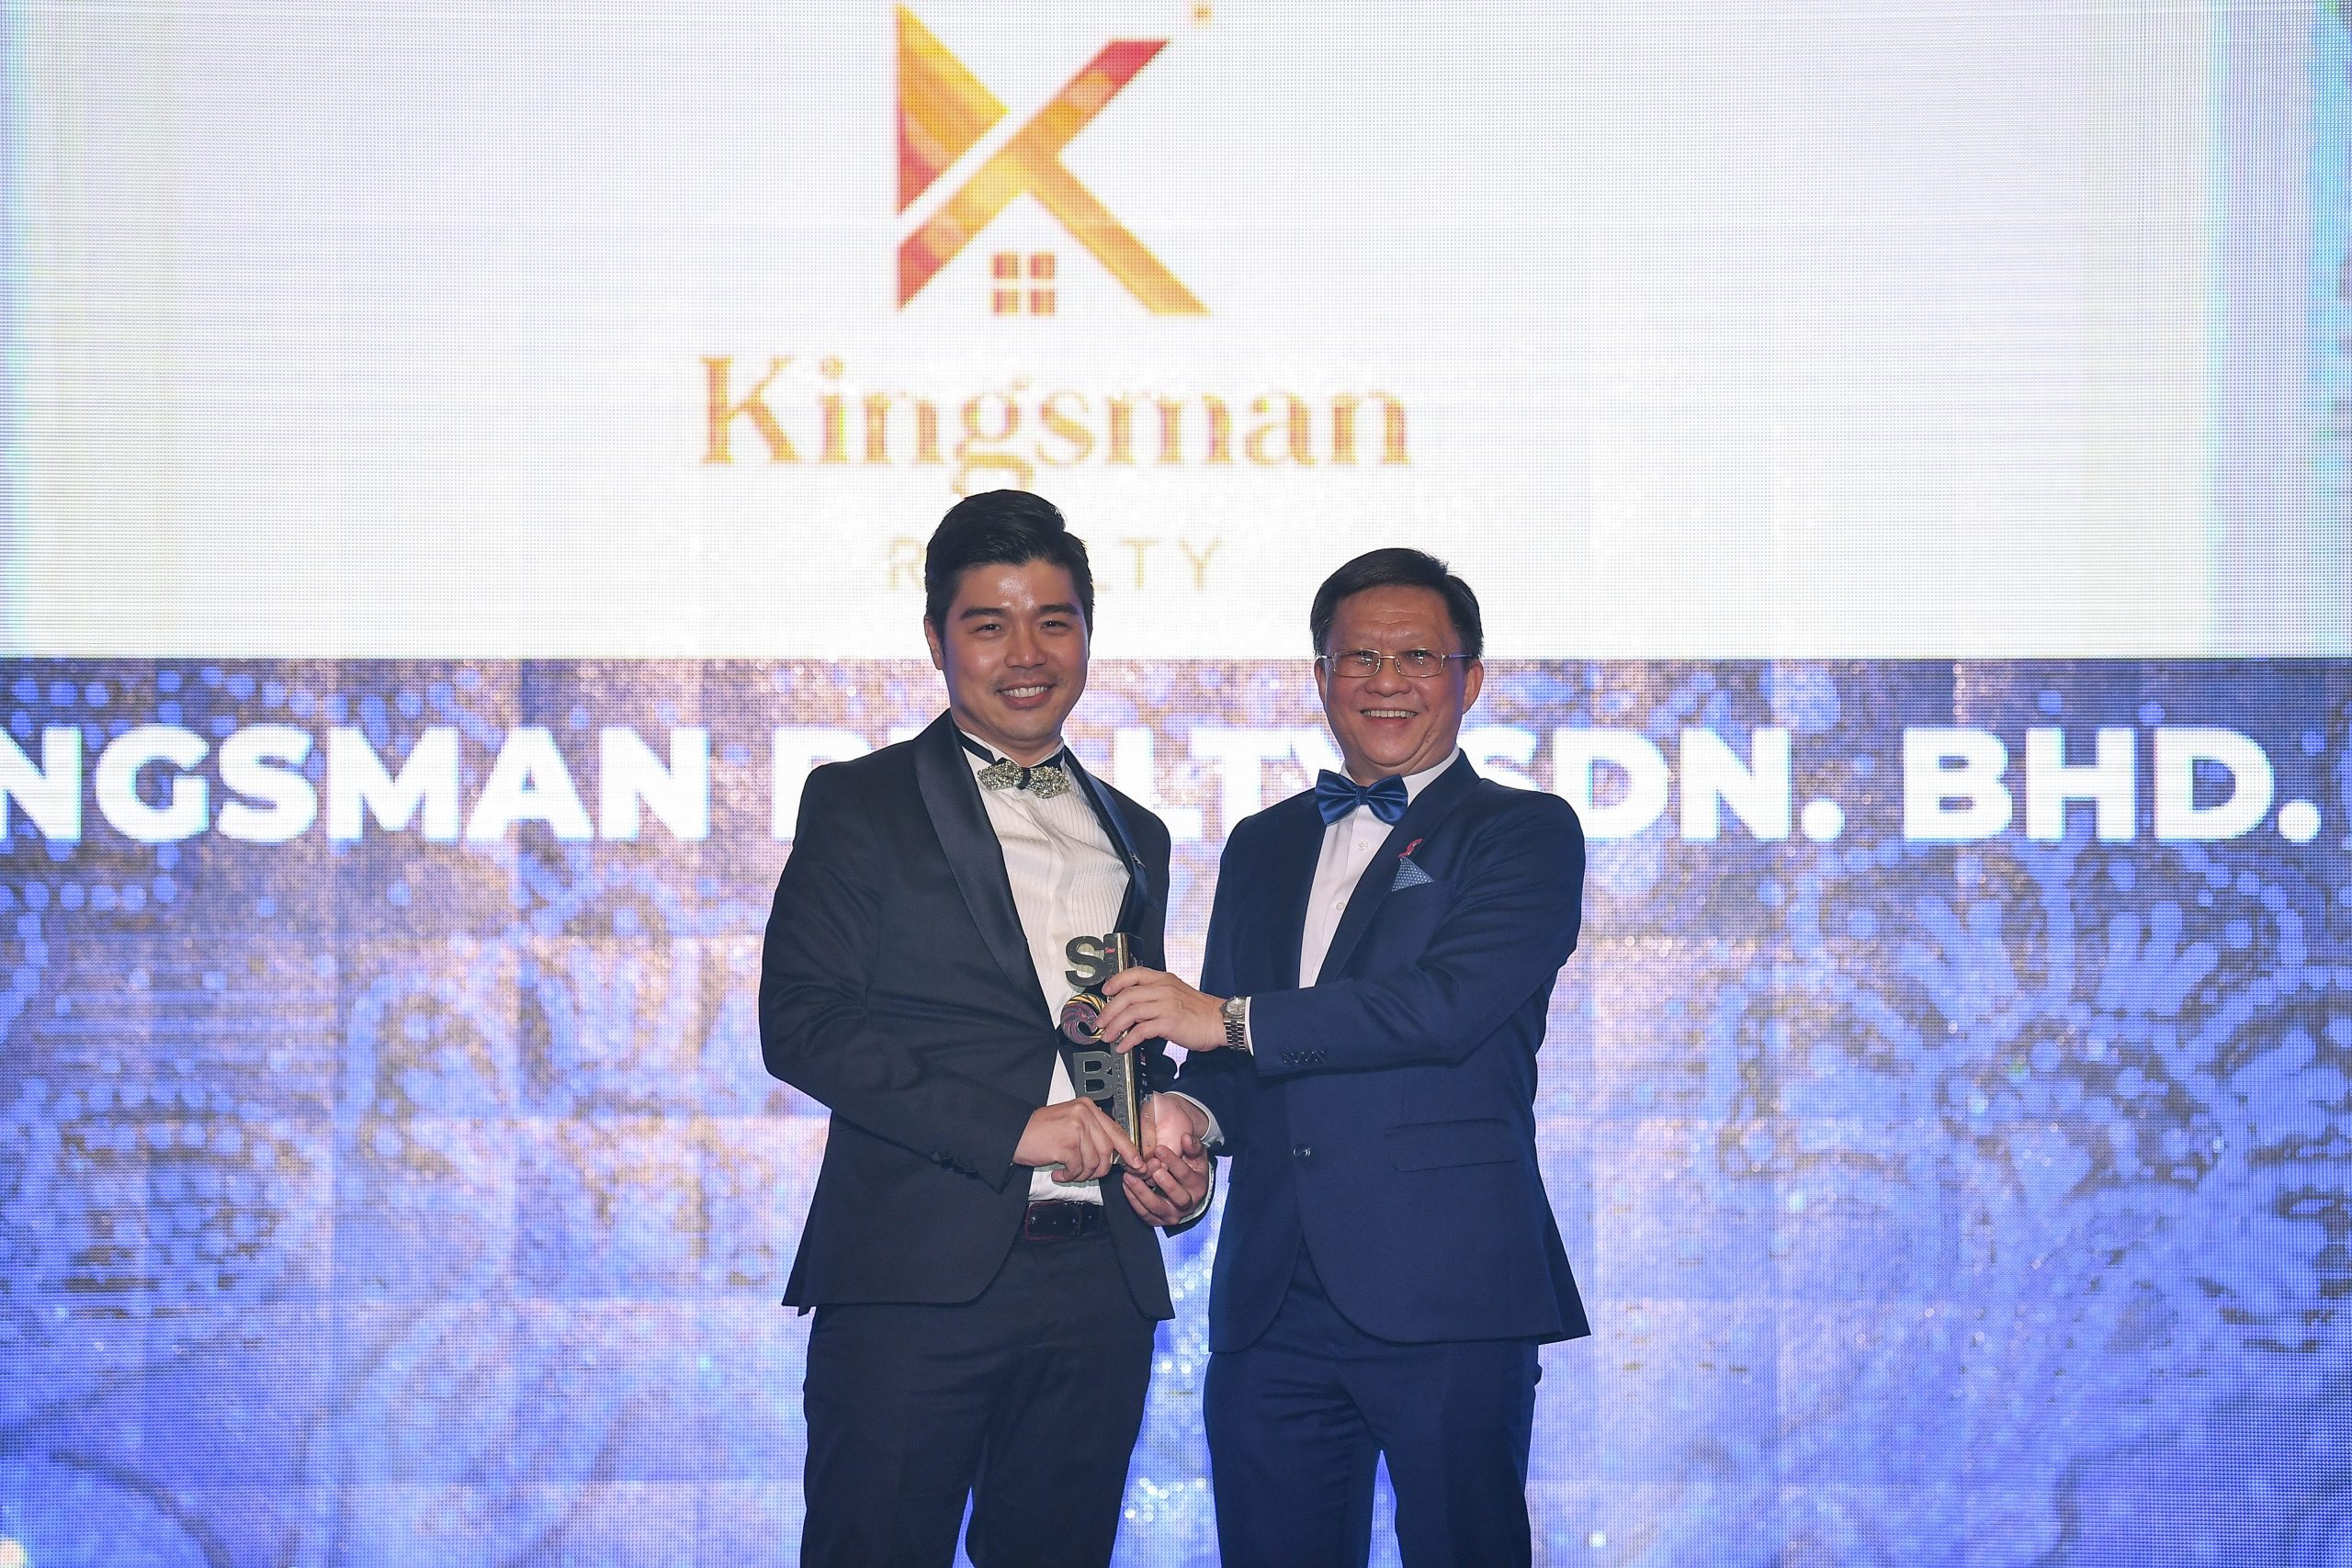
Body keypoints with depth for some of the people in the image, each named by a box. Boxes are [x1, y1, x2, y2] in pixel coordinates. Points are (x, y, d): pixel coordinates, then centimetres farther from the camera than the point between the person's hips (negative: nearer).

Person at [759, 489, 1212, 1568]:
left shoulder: (1135, 838, 21)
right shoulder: (860, 805, 4)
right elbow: (801, 1023, -7)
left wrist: (1172, 1156, 5)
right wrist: (1012, 1127, -14)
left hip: (1099, 1284, 5)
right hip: (916, 1275, -5)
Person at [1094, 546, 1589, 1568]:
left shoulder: (1526, 833, 3)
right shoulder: (1261, 847, 20)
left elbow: (1452, 1002, -14)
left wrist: (1229, 1020, -15)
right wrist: (1194, 1110, -4)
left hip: (1448, 1298, -5)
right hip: (1271, 1303, 5)